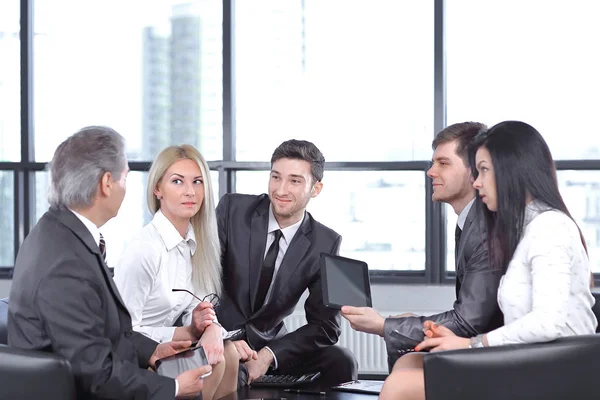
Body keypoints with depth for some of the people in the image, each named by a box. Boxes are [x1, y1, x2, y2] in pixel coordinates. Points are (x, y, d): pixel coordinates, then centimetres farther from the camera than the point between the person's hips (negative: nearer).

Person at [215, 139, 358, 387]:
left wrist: (269, 355, -19)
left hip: (268, 344, 4)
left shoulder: (325, 244, -4)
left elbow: (325, 326, -4)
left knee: (340, 361, -20)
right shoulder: (232, 209, -8)